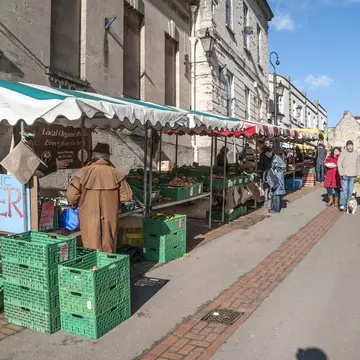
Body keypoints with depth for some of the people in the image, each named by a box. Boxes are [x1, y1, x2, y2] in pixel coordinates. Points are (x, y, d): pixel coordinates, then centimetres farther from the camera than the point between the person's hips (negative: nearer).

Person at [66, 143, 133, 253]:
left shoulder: (83, 172, -10)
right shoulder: (116, 173, -4)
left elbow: (71, 195, -10)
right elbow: (126, 196, 0)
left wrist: (74, 204, 11)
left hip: (89, 218, -2)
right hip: (110, 218, 2)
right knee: (109, 247, 17)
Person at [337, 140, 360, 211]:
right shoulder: (343, 153, -6)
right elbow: (339, 163, -9)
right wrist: (341, 173, -16)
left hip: (352, 175, 4)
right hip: (344, 174, -4)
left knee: (350, 190, 7)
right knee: (344, 189, -8)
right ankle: (342, 205, -6)